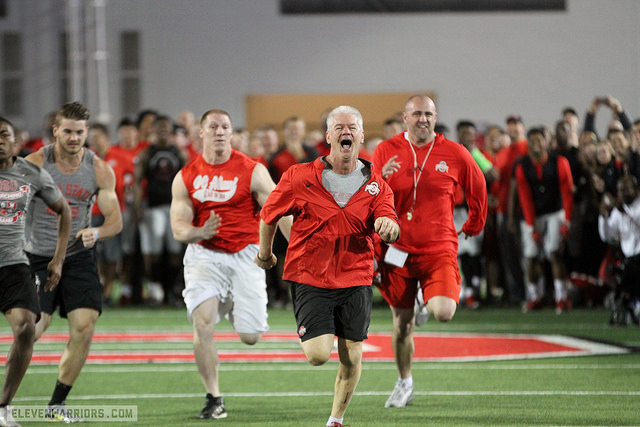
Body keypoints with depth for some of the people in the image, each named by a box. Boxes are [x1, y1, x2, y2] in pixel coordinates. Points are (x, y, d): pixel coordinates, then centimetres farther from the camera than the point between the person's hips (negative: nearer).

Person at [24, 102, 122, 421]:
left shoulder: (99, 170, -1)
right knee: (30, 330, -12)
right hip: (37, 258, -3)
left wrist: (96, 233, -19)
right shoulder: (35, 164, -8)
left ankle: (57, 402, 7)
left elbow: (115, 220, 3)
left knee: (84, 327, -9)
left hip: (78, 256, 3)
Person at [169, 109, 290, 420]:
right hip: (204, 254, 1)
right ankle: (213, 398, -7)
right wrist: (200, 232, -21)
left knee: (250, 337, -2)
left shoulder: (252, 171, -3)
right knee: (203, 323, -20)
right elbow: (178, 228, 3)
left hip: (245, 254, -1)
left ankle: (234, 307, 37)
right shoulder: (185, 178, 4)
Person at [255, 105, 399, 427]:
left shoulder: (376, 185, 2)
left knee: (351, 358, 2)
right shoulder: (299, 177, -4)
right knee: (318, 355, -15)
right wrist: (265, 252, 21)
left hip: (355, 279, 2)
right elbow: (269, 215, 10)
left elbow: (391, 231, -7)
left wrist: (388, 226, -30)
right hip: (309, 277, -2)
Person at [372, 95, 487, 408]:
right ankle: (404, 383, 30)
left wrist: (472, 227, 22)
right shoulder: (386, 151, 1)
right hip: (398, 250, 1)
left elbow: (478, 190, 17)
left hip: (438, 250, -1)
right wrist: (380, 179, -18)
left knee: (444, 313, -22)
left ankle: (430, 304, 16)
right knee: (402, 322, 9)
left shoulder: (454, 154, 1)